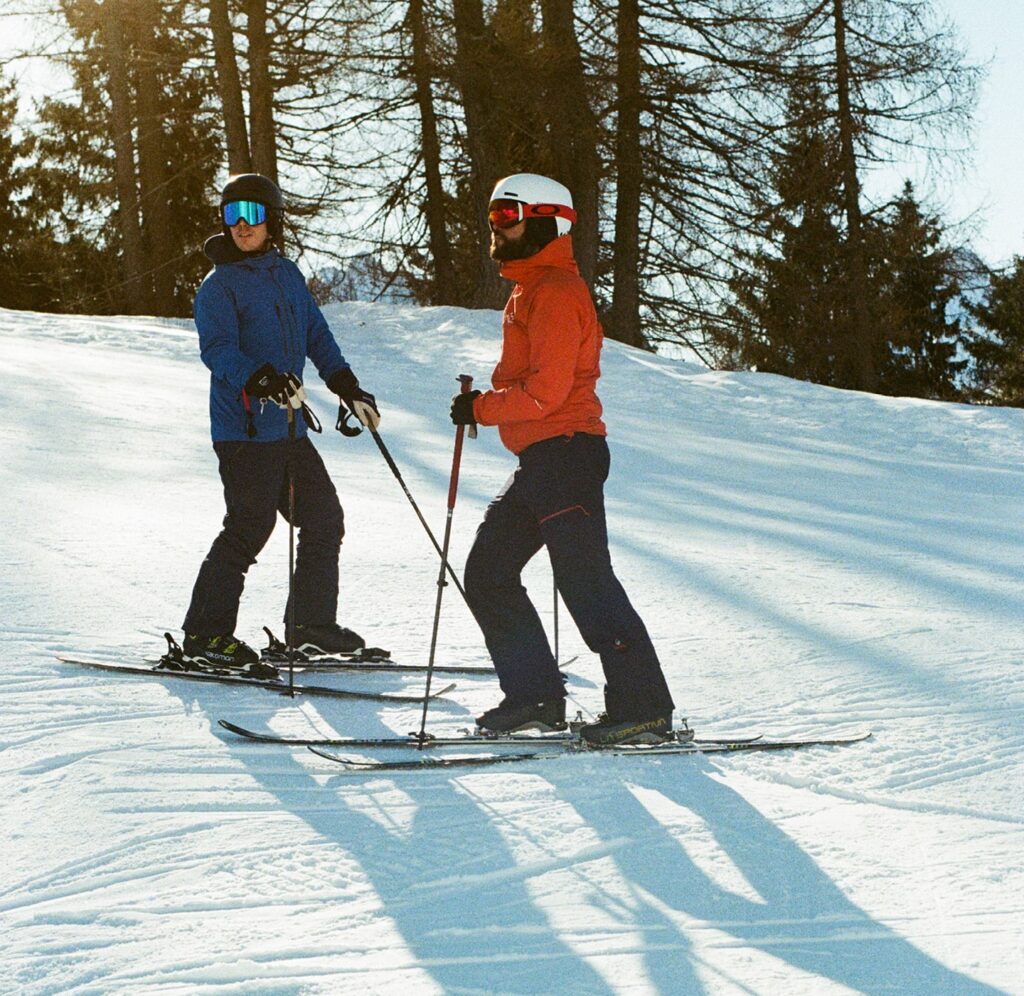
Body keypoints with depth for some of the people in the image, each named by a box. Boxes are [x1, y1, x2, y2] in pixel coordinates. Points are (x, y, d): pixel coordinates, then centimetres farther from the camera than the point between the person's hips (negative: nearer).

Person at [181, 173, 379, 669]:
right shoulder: (218, 286, -7)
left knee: (324, 519, 11)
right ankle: (204, 632, -3)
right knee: (249, 527, -11)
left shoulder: (287, 274, 13)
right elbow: (217, 349, -21)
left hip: (289, 427, 8)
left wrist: (348, 387, 17)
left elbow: (317, 335, 22)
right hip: (244, 429, -8)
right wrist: (260, 379, -37)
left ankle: (312, 623, 22)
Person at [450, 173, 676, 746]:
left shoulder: (556, 291, -13)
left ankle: (643, 708, -7)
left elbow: (546, 389, -20)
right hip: (541, 461, 11)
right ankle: (535, 695, 14)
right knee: (488, 575, 11)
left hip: (565, 453, -11)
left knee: (585, 580, -11)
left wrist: (481, 408, -12)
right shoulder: (529, 291, 19)